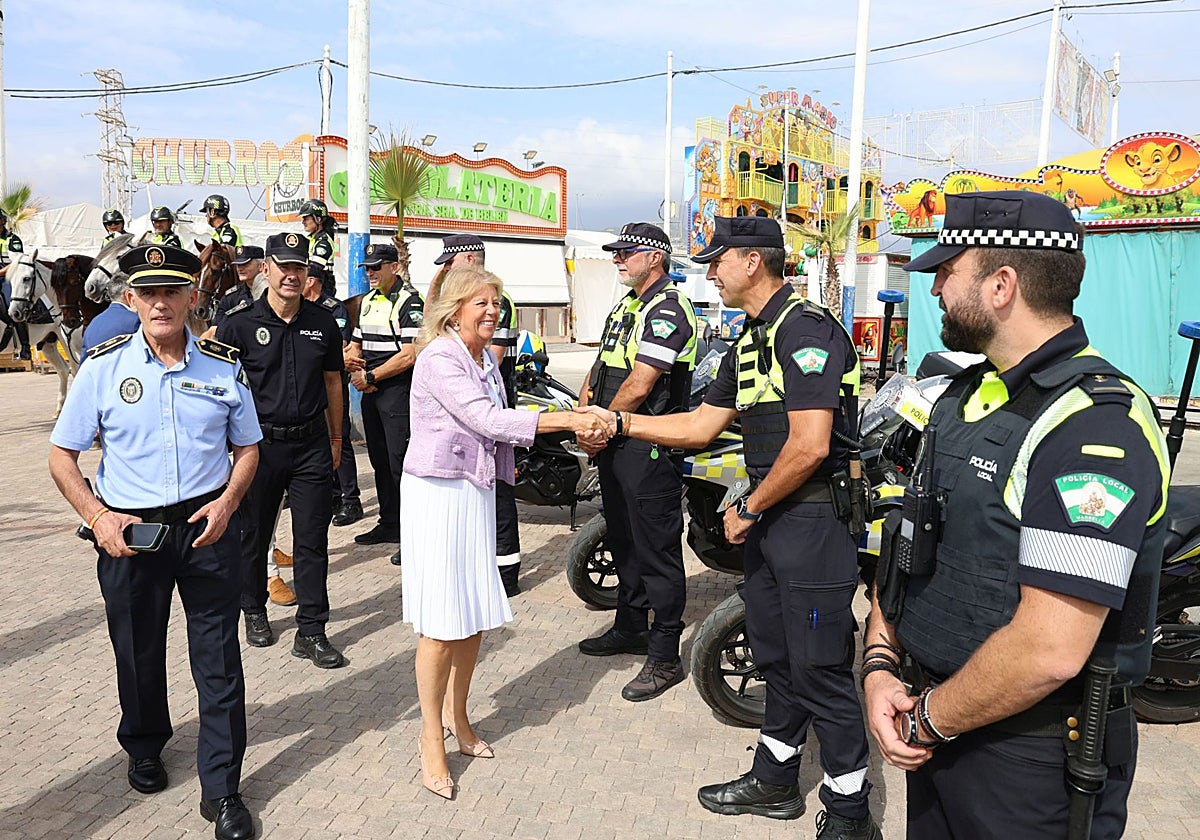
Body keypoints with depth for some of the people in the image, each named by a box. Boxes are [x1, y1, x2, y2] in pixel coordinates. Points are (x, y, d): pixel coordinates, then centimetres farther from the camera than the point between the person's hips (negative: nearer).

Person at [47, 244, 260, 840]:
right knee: (138, 651, 18)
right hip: (129, 530, 0)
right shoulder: (103, 367, -4)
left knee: (219, 656, 2)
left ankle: (221, 790, 16)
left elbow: (247, 448, 8)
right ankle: (144, 747, 47)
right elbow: (62, 455, 2)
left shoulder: (223, 366, -2)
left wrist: (226, 502, -9)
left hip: (207, 525, 0)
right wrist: (98, 516, -12)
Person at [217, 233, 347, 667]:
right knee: (254, 534, 13)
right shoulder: (240, 324, -4)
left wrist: (335, 437, 16)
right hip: (260, 444, -1)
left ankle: (311, 631, 10)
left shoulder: (322, 322, 5)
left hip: (311, 444, 2)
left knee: (312, 540, 3)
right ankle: (254, 612, 34)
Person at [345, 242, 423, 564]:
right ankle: (389, 524, 26)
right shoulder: (368, 301, 17)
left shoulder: (409, 302, -10)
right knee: (380, 461, 15)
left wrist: (371, 376, -14)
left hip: (398, 390, -9)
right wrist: (356, 370, 0)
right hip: (370, 392, 9)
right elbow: (355, 344, 21)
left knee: (400, 464, -10)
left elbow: (409, 355, -18)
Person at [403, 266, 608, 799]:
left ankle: (457, 716, 32)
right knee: (442, 622, -3)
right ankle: (431, 740, 12)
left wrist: (566, 424, 2)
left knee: (476, 614, 12)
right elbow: (487, 420, -23)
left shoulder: (487, 359, 11)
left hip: (477, 491, 8)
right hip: (437, 493, -8)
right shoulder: (439, 358, -15)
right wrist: (567, 420, -24)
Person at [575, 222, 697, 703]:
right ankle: (629, 628, 35)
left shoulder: (667, 310, -14)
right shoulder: (624, 308, 17)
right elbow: (600, 370, 17)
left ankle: (665, 658, 4)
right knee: (623, 542, 20)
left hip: (649, 448, -10)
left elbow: (639, 385, -21)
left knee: (656, 551, -4)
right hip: (615, 446, 10)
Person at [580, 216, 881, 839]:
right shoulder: (750, 343, 16)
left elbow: (809, 446, -25)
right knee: (775, 657, 20)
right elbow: (700, 426, 18)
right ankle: (775, 780, 36)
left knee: (819, 670, 0)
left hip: (813, 517, -10)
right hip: (769, 518, 10)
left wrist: (747, 509, -13)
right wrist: (618, 421, 13)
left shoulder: (805, 329, -16)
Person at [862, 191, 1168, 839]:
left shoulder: (1096, 425, -23)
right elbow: (909, 541, 8)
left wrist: (927, 721, -15)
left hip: (1028, 759, -7)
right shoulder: (964, 395, 7)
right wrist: (879, 665, -5)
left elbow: (1049, 651, -28)